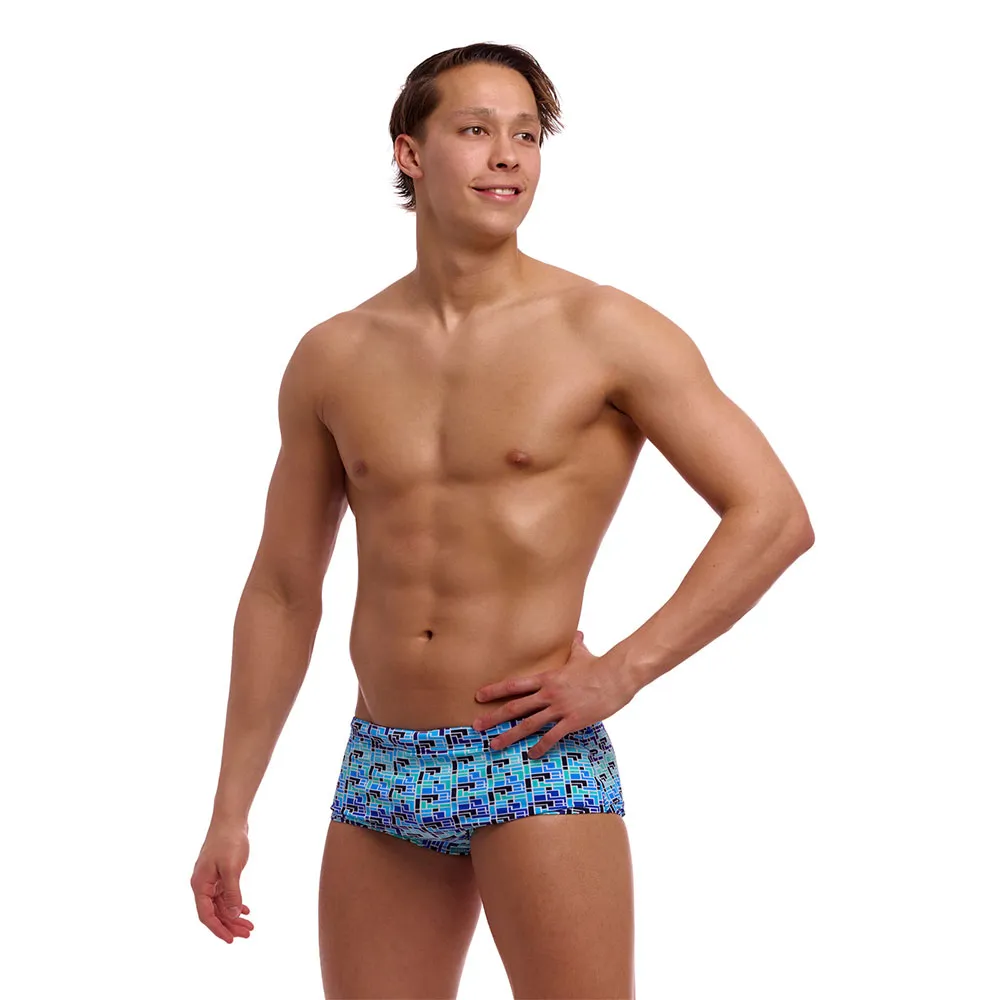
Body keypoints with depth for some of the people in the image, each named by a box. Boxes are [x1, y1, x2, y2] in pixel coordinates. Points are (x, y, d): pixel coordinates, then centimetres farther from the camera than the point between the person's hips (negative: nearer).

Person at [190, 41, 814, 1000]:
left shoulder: (604, 332, -5)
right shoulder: (331, 358, 6)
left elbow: (774, 516, -7)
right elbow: (281, 592, 12)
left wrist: (619, 671, -12)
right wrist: (230, 811, 11)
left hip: (536, 765, -4)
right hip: (380, 773, 4)